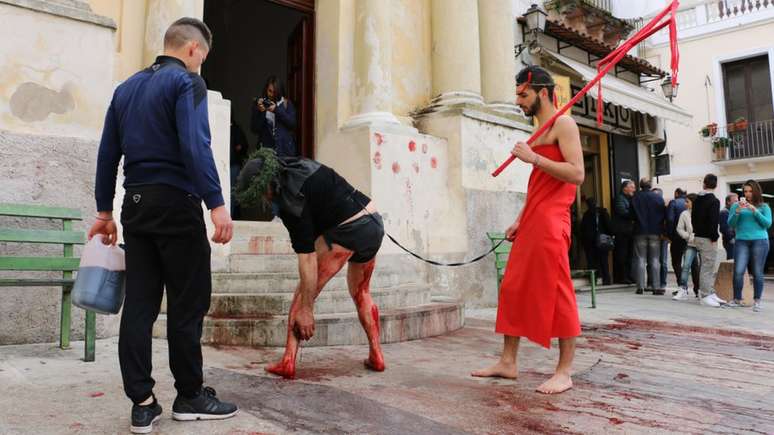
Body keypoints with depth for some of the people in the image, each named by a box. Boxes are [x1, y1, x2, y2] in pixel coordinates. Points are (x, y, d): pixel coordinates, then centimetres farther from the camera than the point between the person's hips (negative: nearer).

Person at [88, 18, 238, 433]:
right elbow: (195, 146, -18)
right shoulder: (187, 82, -4)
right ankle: (190, 396, 12)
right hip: (175, 203, -7)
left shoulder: (126, 87, 18)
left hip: (136, 204, 7)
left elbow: (107, 154, 16)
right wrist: (216, 203, -23)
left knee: (139, 304, 7)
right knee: (188, 302, 2)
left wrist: (105, 211, 19)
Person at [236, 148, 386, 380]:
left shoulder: (291, 200, -17)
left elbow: (307, 258, -19)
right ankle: (376, 357, 25)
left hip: (347, 230, -9)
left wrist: (306, 310, -15)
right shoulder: (293, 166, 6)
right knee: (361, 293, 24)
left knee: (305, 291, 1)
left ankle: (288, 362, -2)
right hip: (375, 224, 9)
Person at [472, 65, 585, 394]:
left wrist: (533, 158, -16)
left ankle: (565, 372, 3)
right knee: (513, 289, 7)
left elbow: (577, 175, -15)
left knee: (556, 293, -6)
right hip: (531, 223, 9)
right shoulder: (541, 132, 23)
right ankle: (508, 362, 14)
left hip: (550, 223, -9)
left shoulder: (563, 124, -3)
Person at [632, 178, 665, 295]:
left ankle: (640, 286, 0)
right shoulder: (658, 197, -2)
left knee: (641, 260, 4)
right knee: (655, 260, 5)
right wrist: (661, 230, 10)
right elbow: (662, 215, 1)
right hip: (655, 232, 0)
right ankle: (656, 286, 1)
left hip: (640, 232, 0)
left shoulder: (635, 198, -2)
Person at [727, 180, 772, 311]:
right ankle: (737, 299, 1)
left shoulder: (764, 207, 10)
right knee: (738, 271, -9)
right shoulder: (736, 206, 11)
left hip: (760, 241, 0)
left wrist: (755, 211, -10)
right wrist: (738, 211, -10)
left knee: (757, 272, -1)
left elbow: (768, 223, -1)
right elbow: (730, 224, 4)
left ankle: (757, 301, 10)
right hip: (741, 241, 1)